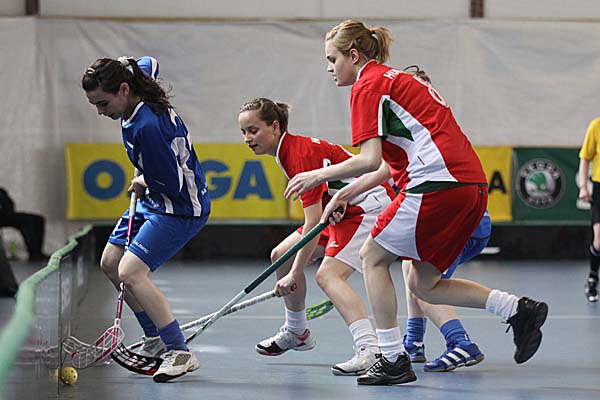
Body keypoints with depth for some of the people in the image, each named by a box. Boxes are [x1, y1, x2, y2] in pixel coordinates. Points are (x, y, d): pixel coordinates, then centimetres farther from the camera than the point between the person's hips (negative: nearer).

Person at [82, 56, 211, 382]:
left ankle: (180, 354, -17)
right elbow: (149, 64, 20)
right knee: (110, 264, 16)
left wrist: (143, 184, -7)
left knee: (130, 272, -23)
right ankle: (155, 340, 27)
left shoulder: (148, 127, -32)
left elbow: (173, 184, -27)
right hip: (153, 202, 11)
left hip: (181, 207, -11)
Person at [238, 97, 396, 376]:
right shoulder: (287, 151, 5)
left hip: (370, 206, -10)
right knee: (282, 255, 11)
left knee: (328, 274, -27)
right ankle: (297, 333, 28)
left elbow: (314, 222, -27)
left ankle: (370, 351, -39)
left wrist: (295, 273, -25)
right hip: (342, 210, 10)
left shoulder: (302, 155, -25)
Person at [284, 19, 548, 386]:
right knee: (424, 285, 14)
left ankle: (393, 361, 5)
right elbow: (392, 163, 28)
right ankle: (519, 310, 3)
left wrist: (319, 175, 1)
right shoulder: (396, 80, 26)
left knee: (373, 257, 7)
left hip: (439, 183, -9)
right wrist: (348, 193, 28)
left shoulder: (368, 86, -2)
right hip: (473, 185, 9)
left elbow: (370, 160, -11)